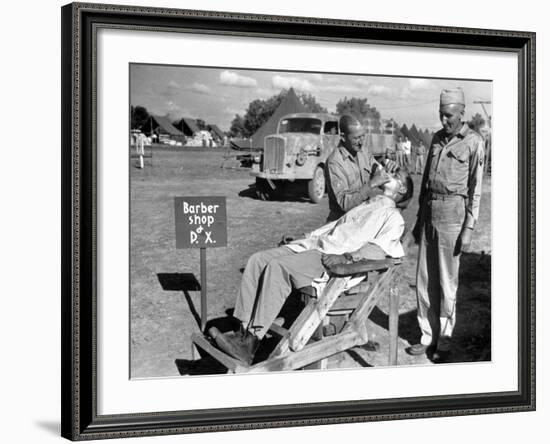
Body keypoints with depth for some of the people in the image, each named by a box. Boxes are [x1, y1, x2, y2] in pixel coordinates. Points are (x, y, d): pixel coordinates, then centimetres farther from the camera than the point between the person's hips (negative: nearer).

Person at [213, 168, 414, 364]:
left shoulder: (393, 217, 8)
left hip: (331, 259, -8)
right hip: (313, 245, 8)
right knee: (258, 260, -12)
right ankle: (244, 330, -18)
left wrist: (347, 257, -23)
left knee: (278, 267, -31)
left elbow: (379, 248, -10)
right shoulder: (365, 205, 35)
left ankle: (253, 340, -34)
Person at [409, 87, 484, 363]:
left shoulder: (474, 142, -6)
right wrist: (419, 219, 17)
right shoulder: (437, 139, 12)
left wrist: (468, 229, -12)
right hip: (429, 212, 6)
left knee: (447, 281, 0)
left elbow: (475, 189, -7)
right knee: (424, 279, 7)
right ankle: (429, 336, 16)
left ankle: (444, 342, 10)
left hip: (453, 213, -6)